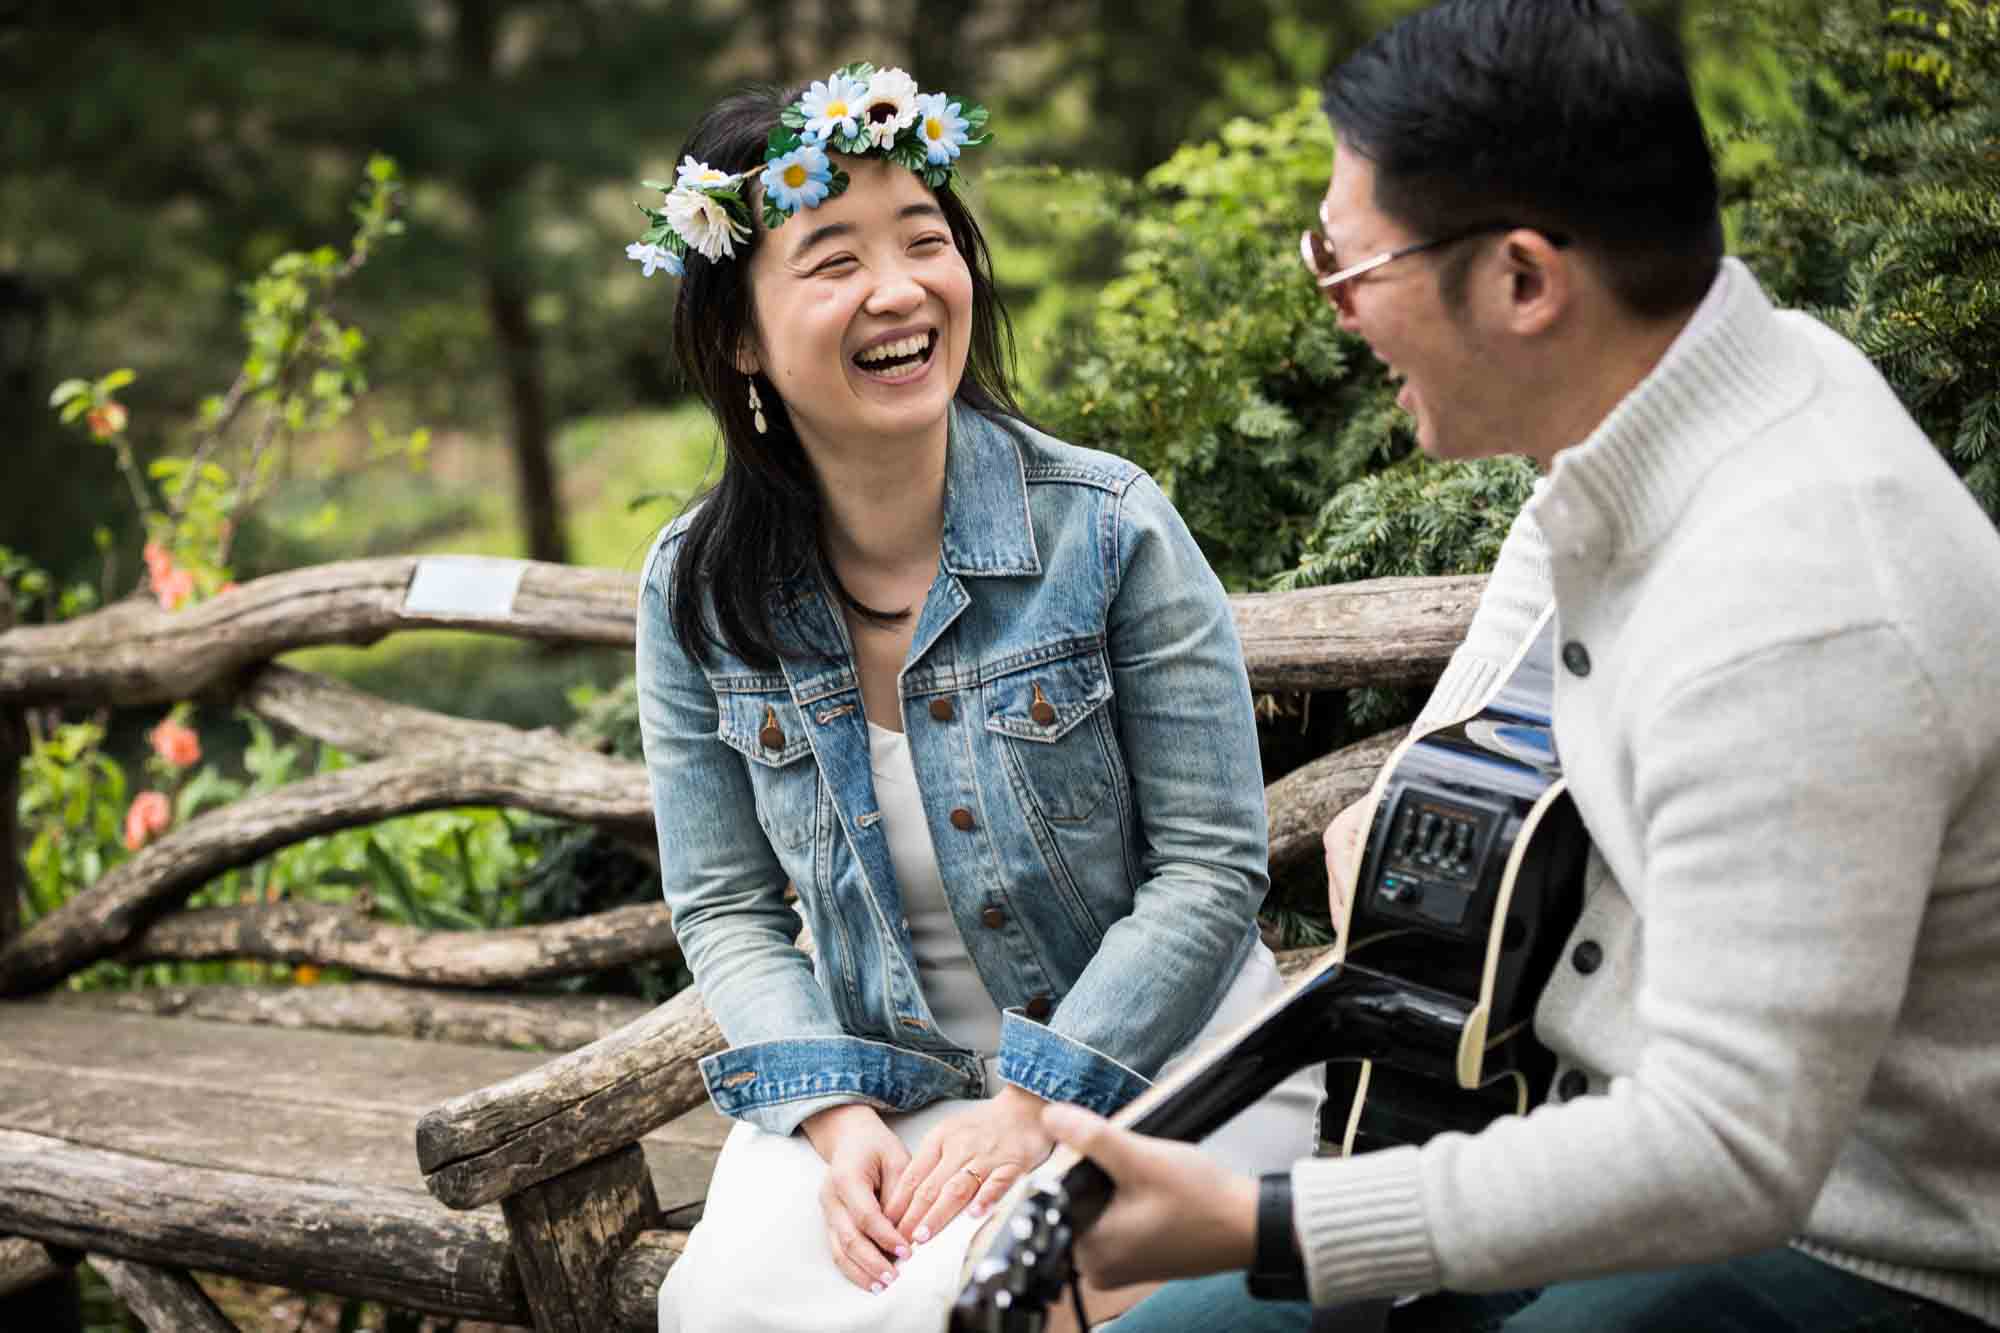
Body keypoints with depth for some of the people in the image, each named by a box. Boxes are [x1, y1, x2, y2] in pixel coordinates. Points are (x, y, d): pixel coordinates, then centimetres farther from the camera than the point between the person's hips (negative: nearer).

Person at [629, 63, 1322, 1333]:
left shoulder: (1109, 526, -11)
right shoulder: (697, 593, -2)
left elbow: (1209, 868, -10)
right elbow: (728, 909, 3)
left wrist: (1033, 1107, -17)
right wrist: (834, 1118, -14)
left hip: (1148, 1060, -2)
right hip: (876, 1077, 3)